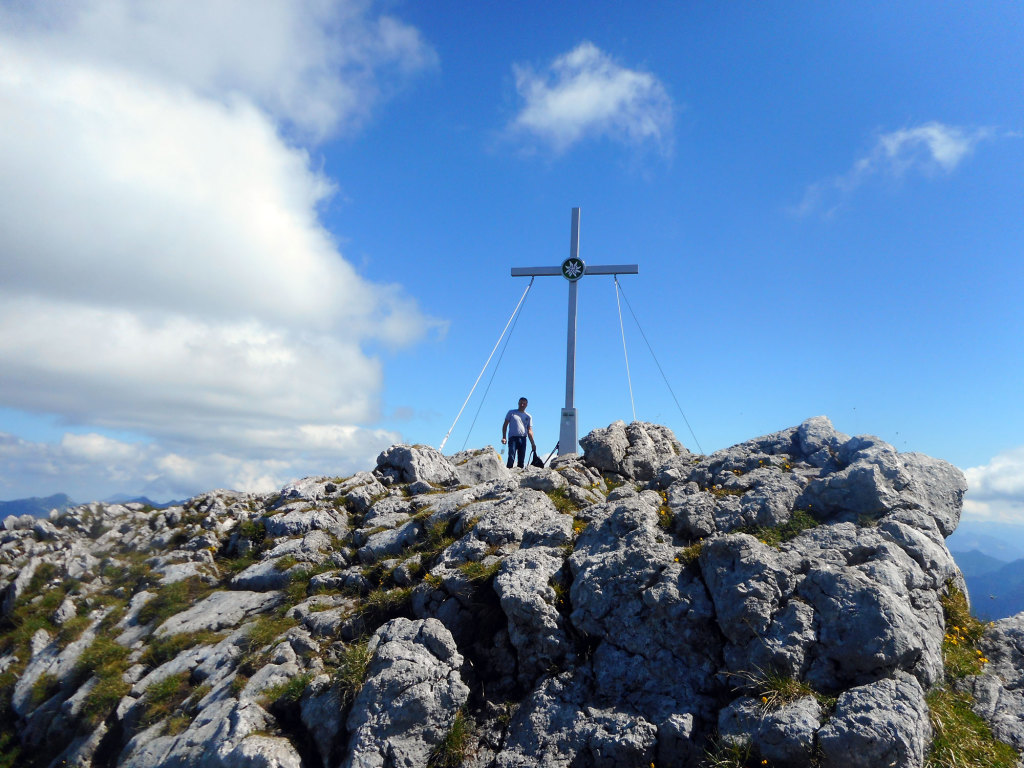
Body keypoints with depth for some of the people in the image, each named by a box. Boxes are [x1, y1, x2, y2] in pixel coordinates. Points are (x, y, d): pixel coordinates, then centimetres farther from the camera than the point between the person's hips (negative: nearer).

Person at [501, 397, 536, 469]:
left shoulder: (528, 416, 16)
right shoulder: (511, 413, 10)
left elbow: (529, 431, 13)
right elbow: (505, 425, 8)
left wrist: (533, 444, 4)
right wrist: (504, 437, -4)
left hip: (523, 439, 3)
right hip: (513, 438, -3)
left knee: (522, 459, 3)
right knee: (511, 457, -15)